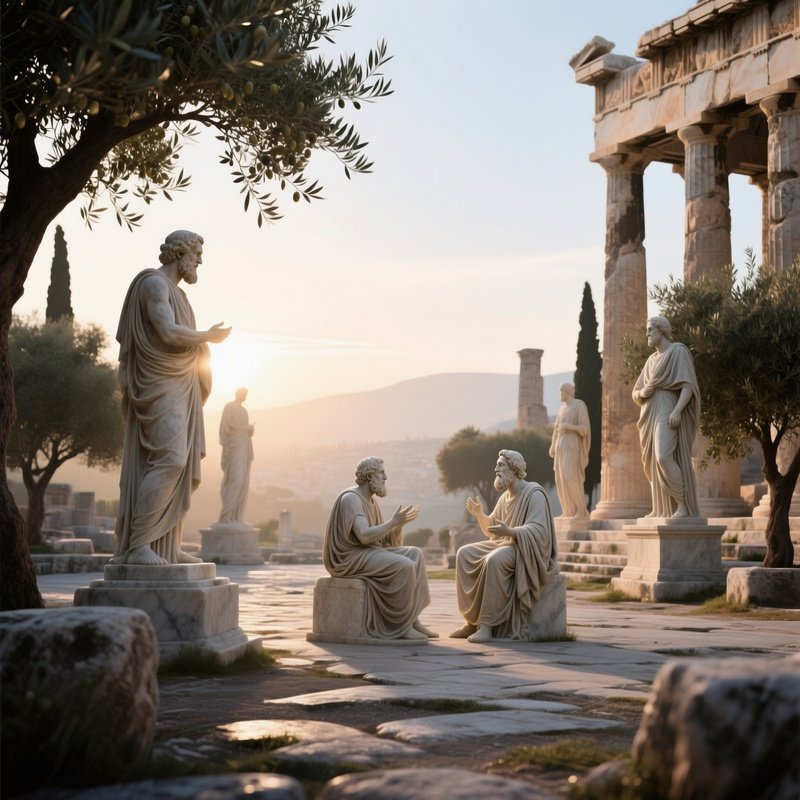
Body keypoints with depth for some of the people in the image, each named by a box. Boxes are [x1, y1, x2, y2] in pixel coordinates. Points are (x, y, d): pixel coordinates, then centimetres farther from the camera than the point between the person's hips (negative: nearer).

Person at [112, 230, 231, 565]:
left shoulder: (172, 292, 22)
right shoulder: (154, 283, -11)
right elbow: (168, 333, -23)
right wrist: (208, 336, -9)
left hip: (176, 388, 11)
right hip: (162, 387, -11)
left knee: (181, 464, 6)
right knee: (168, 461, -21)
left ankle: (167, 546, 7)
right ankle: (136, 546, -20)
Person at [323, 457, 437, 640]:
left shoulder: (371, 503, 15)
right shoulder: (351, 499, -16)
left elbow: (382, 538, 12)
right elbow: (364, 536, -27)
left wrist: (398, 523, -5)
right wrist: (393, 522, -20)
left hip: (368, 554, 10)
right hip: (352, 558, -10)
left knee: (414, 555, -2)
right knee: (404, 566, -24)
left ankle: (412, 618, -6)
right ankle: (401, 624, -13)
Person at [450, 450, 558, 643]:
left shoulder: (534, 494, -13)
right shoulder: (505, 497, 13)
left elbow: (537, 531, -24)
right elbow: (492, 529, 17)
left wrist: (510, 532, -40)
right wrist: (480, 515, -2)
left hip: (528, 552, -9)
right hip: (506, 546, 9)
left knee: (494, 560, -36)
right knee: (465, 554, -8)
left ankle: (487, 624, -32)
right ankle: (473, 620, -10)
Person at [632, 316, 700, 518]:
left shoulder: (679, 351, -2)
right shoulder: (651, 361, 22)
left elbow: (689, 385, -12)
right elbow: (635, 395, 22)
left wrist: (677, 411, -25)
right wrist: (642, 393, -4)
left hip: (668, 413, -8)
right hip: (652, 417, 8)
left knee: (663, 457, -23)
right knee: (655, 462, 4)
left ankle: (683, 505, -18)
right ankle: (663, 509, 6)